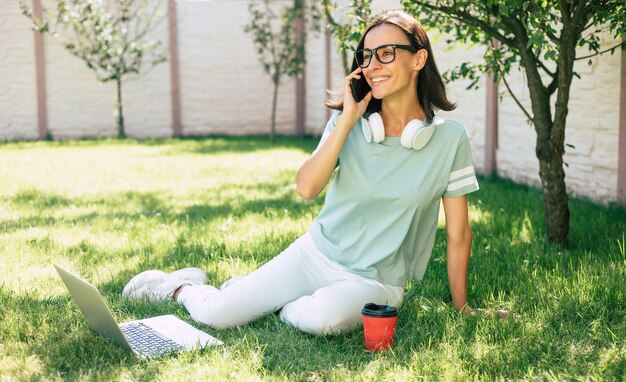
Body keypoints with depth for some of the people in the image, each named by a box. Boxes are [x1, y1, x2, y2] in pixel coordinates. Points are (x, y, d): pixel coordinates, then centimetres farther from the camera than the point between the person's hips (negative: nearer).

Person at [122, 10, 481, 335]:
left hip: (376, 280, -2)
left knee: (322, 318, -36)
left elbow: (459, 234, -4)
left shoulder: (450, 139, -9)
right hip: (316, 253, 2)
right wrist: (348, 119, -19)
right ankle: (181, 286, 27)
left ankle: (283, 306, 0)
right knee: (215, 315, -9)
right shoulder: (348, 123, -2)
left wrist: (461, 310, 1)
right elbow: (306, 187, -16)